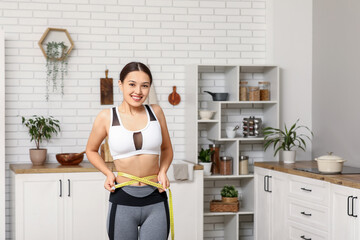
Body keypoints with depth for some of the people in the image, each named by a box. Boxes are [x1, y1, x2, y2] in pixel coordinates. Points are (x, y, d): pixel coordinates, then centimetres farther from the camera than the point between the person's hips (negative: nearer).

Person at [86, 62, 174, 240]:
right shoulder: (107, 117, -3)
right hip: (122, 201, -1)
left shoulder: (155, 112, 2)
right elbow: (91, 150, 12)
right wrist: (108, 174, -3)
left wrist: (163, 171, -2)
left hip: (156, 201, 1)